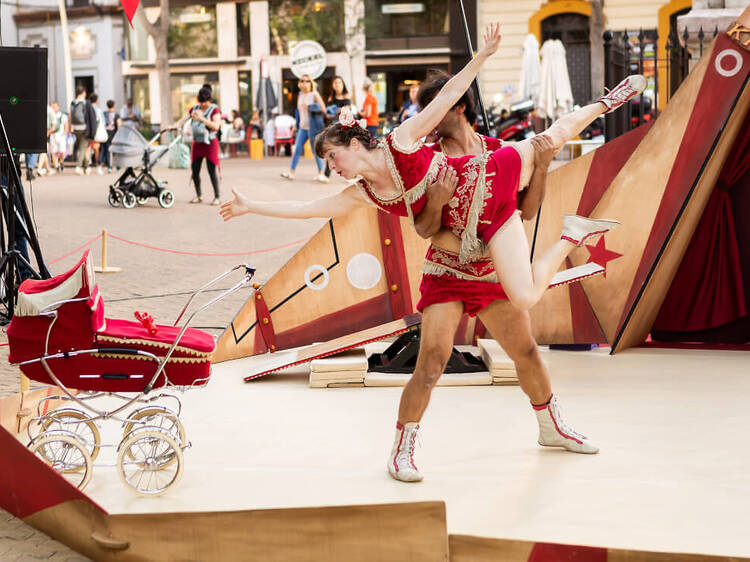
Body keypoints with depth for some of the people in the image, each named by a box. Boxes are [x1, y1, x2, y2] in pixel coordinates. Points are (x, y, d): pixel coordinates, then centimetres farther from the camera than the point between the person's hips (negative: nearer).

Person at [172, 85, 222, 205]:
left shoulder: (214, 110, -5)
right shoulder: (194, 109, 9)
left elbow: (216, 126, -19)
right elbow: (183, 119, 1)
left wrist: (201, 118, -24)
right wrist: (174, 126, -18)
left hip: (210, 143, -5)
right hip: (197, 143, 5)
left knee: (212, 171, -6)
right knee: (195, 171, 5)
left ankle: (217, 197, 1)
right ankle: (199, 195, 19)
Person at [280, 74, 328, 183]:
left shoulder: (314, 94, -6)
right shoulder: (300, 95, 12)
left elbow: (322, 108, -10)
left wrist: (309, 107, -16)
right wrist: (298, 123, 19)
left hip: (313, 127, -6)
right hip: (302, 127, 6)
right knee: (297, 149, 2)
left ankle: (321, 174, 5)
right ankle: (291, 172, 5)